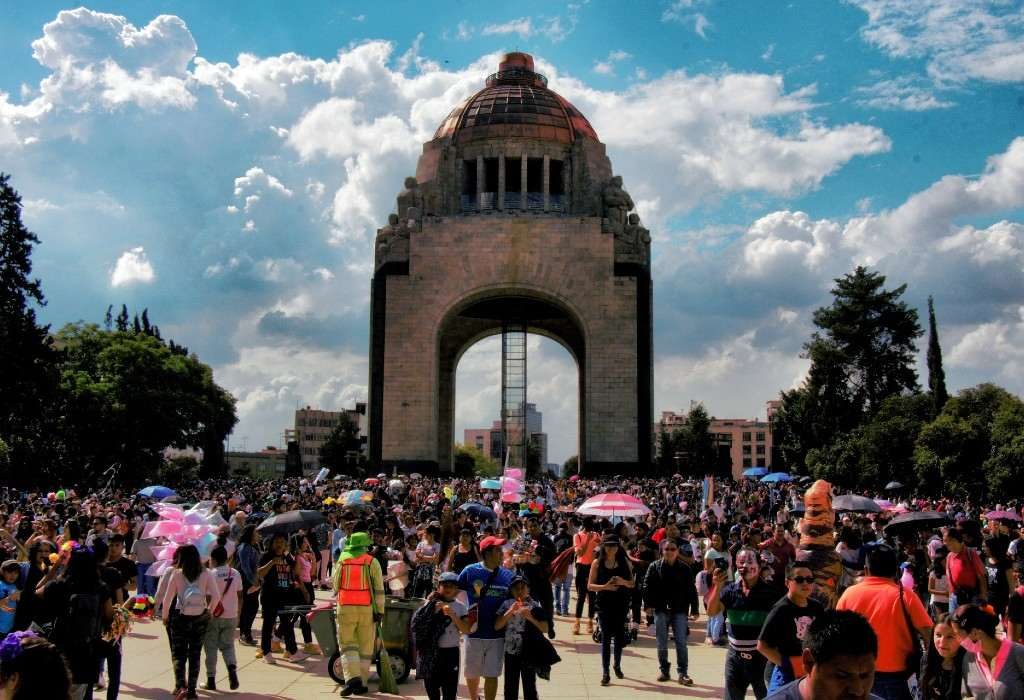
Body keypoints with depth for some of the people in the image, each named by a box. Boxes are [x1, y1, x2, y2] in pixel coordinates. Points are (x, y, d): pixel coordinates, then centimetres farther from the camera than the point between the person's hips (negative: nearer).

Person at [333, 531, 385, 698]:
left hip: (345, 608, 1)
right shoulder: (372, 562, -1)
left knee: (347, 644, 8)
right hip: (366, 609, -1)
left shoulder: (341, 561, 5)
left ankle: (352, 678, -11)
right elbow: (379, 589, -4)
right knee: (365, 647, 9)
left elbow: (335, 585, 14)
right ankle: (360, 684, 11)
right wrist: (379, 611, -2)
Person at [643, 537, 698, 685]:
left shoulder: (685, 569, 1)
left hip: (679, 610, 0)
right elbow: (647, 586, -2)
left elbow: (691, 590, 3)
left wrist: (694, 609, 0)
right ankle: (664, 671, 21)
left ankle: (683, 673, 4)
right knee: (662, 643, 7)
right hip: (661, 610, 1)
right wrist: (648, 605, -10)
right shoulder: (654, 567, 0)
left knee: (681, 642, -3)